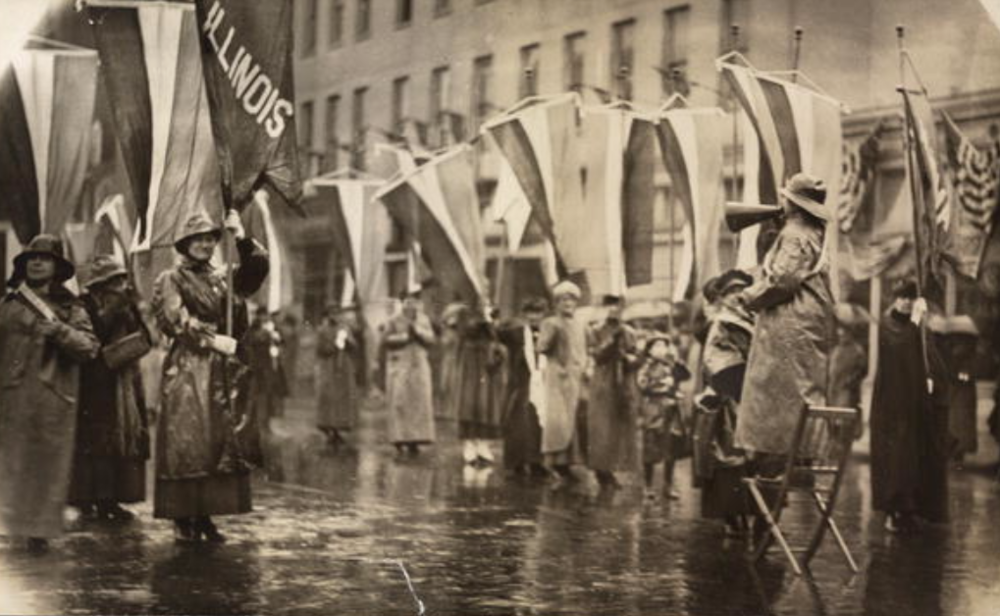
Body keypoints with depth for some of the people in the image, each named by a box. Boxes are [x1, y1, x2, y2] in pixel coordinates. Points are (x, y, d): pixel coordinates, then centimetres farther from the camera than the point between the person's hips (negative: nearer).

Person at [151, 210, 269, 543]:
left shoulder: (223, 280, 17)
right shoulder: (171, 280, 3)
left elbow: (258, 268, 3)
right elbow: (176, 321, -10)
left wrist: (241, 237, -9)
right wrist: (213, 340, -17)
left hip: (223, 373, 5)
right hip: (187, 370, -5)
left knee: (221, 444, 3)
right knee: (185, 443, -8)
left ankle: (205, 517, 9)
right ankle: (182, 519, -4)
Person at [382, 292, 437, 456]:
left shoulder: (423, 320, 11)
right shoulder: (394, 321, 0)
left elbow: (430, 338, 1)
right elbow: (386, 339, -11)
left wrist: (416, 329, -13)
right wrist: (405, 336, -15)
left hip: (419, 367, 3)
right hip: (399, 367, -3)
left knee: (419, 403, -2)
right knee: (400, 403, -8)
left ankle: (414, 441, 1)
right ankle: (399, 439, -4)